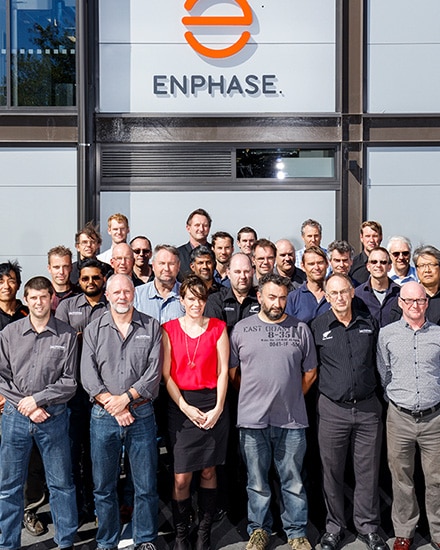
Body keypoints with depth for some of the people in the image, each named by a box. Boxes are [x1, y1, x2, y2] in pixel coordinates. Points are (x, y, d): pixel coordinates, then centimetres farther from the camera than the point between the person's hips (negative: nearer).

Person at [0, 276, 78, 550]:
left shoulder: (67, 335, -3)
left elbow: (69, 382, -4)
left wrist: (36, 399, -11)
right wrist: (25, 407, -8)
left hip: (54, 416, -1)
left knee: (61, 483, 8)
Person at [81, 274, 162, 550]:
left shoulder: (151, 327, 3)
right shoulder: (94, 330, 6)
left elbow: (154, 371, -5)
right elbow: (88, 375, -2)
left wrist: (125, 398, -14)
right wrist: (112, 405, -12)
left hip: (142, 415, -1)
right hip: (103, 416, 1)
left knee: (146, 485, 7)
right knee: (104, 486, 11)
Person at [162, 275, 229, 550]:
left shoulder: (218, 327, 3)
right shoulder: (169, 329, 2)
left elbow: (223, 372, 1)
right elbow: (167, 375, -1)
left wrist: (218, 408, -8)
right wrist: (185, 408, -9)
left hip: (212, 404, 1)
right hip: (181, 406, -1)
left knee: (208, 470, 10)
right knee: (182, 477, -1)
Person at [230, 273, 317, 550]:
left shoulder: (300, 329, 2)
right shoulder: (241, 329, 1)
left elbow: (310, 372, 10)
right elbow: (233, 371, 8)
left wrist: (292, 398, 11)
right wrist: (255, 395, 9)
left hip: (292, 420, 0)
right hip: (253, 420, 0)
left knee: (293, 481, 11)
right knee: (257, 482, 13)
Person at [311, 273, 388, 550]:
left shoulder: (370, 323, 5)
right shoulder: (317, 327, -1)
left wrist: (379, 392, 10)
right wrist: (326, 390, 1)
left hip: (368, 408, 1)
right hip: (332, 410, -1)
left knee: (368, 471, 9)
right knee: (332, 472, 9)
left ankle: (368, 526, 26)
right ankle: (335, 526, 26)